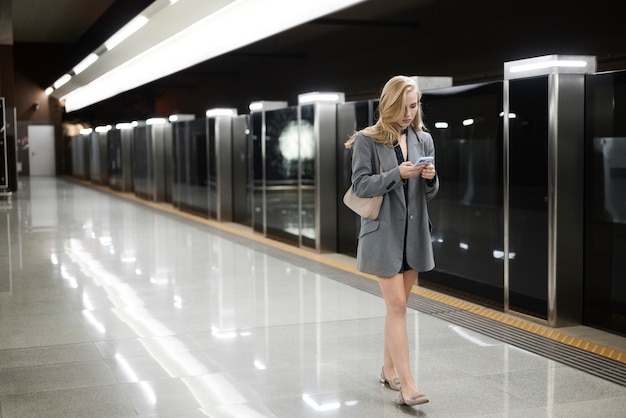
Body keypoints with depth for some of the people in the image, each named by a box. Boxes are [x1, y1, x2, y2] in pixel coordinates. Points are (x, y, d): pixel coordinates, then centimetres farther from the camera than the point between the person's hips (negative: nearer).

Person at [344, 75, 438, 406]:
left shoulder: (423, 139, 7)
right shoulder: (368, 140, -6)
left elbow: (430, 193, 11)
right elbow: (360, 185, -11)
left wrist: (430, 178, -11)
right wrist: (397, 174, -22)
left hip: (414, 232, 5)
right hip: (383, 233, -5)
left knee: (397, 306, 14)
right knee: (396, 307, -8)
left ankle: (389, 369, 28)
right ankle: (407, 384, -7)